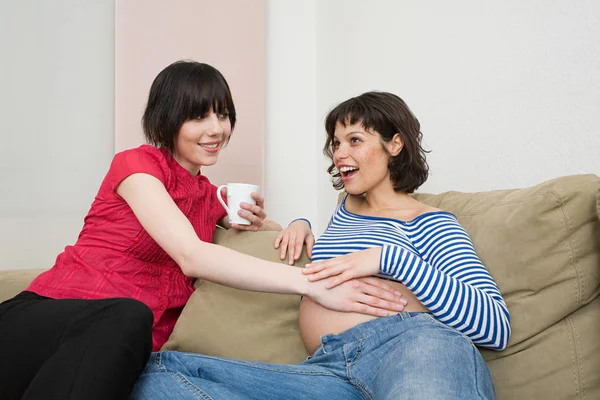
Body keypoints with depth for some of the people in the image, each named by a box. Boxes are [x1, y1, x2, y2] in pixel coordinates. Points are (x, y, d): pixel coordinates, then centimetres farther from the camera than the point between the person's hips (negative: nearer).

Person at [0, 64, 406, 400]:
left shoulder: (211, 196, 18)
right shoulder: (136, 163, -2)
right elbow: (191, 256, -17)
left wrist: (259, 222, 2)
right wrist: (316, 285, -24)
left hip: (129, 351, 4)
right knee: (126, 317, -38)